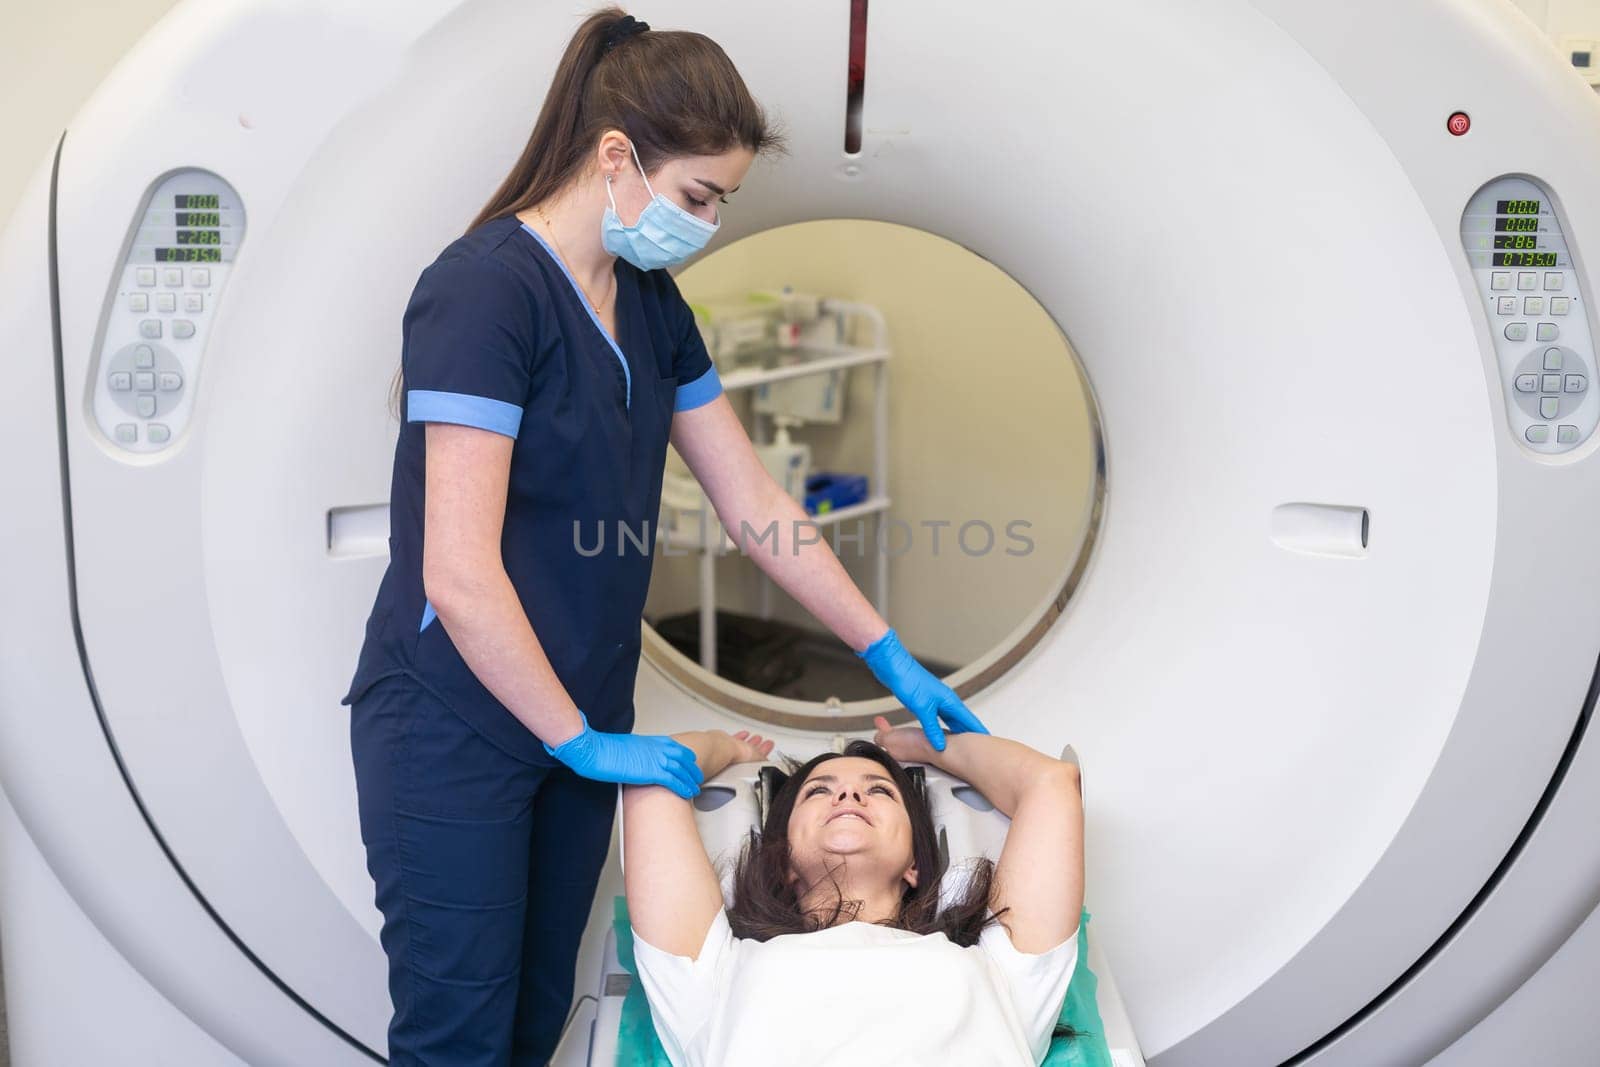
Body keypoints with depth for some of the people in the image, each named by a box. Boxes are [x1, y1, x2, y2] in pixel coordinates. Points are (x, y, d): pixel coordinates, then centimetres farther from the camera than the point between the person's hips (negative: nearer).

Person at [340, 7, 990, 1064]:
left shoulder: (652, 301, 5)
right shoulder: (486, 287, -20)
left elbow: (752, 501, 9)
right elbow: (459, 575, -23)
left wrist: (890, 655, 9)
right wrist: (580, 740, -14)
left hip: (579, 724, 7)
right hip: (455, 731, -7)